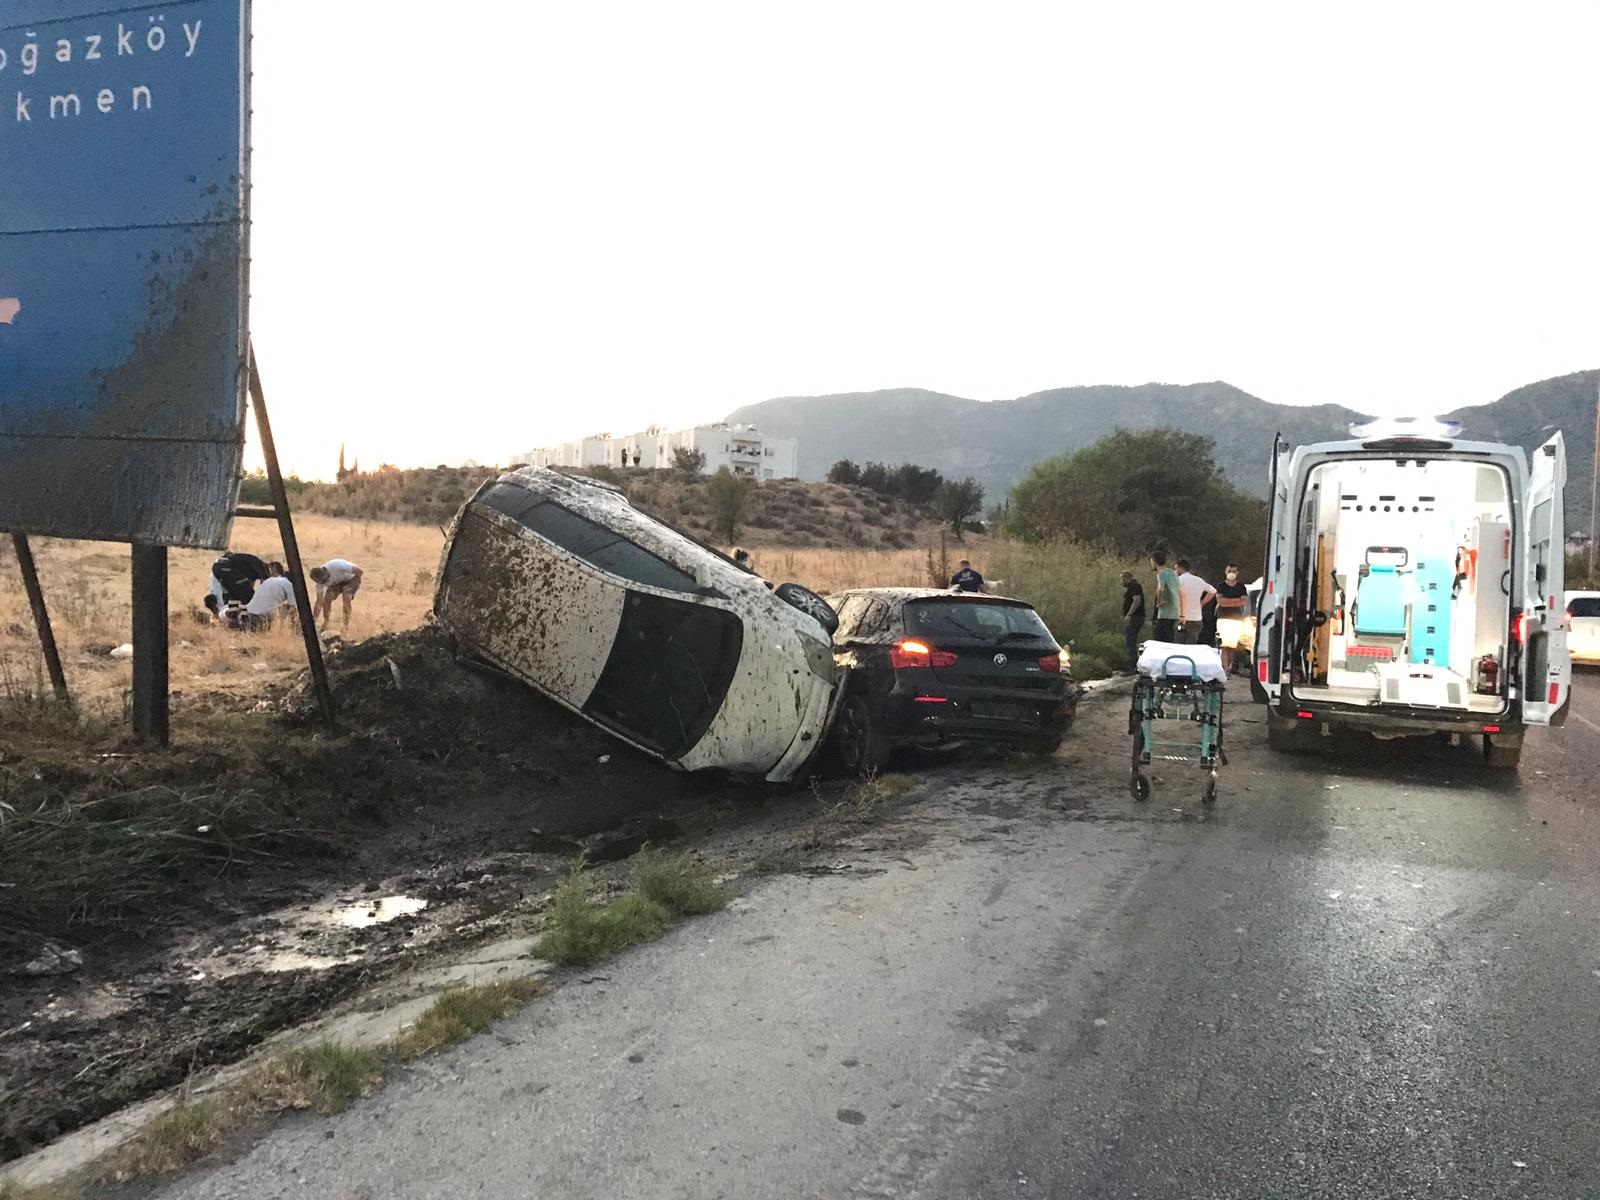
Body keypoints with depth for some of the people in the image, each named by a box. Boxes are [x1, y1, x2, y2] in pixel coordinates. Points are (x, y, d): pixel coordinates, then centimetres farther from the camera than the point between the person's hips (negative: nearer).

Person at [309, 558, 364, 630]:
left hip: (351, 578, -5)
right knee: (326, 599, -12)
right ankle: (325, 624, 8)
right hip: (337, 581, 5)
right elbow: (319, 602, -18)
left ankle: (346, 626, -17)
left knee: (346, 598, -26)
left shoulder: (336, 566, -42)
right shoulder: (320, 581, -23)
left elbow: (359, 571, -34)